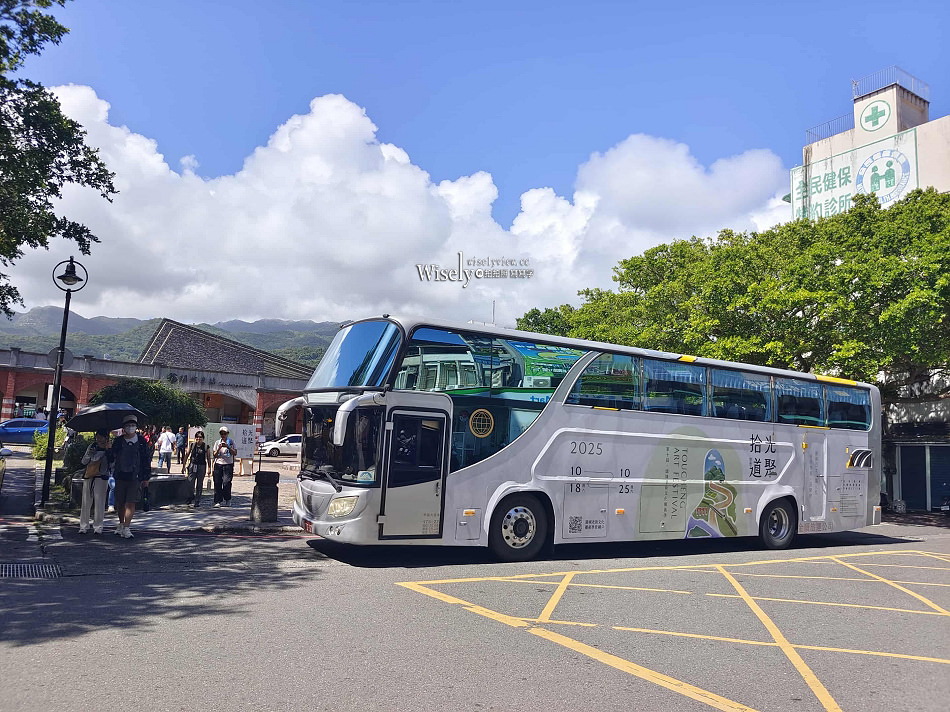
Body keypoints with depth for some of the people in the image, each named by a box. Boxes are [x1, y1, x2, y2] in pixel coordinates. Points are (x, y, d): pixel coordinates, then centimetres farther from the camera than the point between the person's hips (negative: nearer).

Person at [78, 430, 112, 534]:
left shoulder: (109, 449, 3)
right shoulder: (92, 446, 11)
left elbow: (111, 464, -6)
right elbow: (83, 462, 14)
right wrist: (89, 454, -5)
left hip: (101, 477, -3)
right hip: (88, 477, 3)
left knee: (99, 503, -3)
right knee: (86, 502, 2)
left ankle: (98, 527, 6)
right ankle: (83, 526, 11)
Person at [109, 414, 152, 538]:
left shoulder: (141, 441, 2)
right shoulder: (118, 441, 6)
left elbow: (147, 459, 4)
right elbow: (111, 457, 9)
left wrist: (146, 477, 1)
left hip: (135, 477, -2)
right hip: (120, 476, 2)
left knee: (131, 503, -8)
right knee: (120, 502, 11)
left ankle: (126, 528, -6)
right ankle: (121, 524, 30)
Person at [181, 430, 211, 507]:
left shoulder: (206, 447, 0)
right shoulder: (192, 445, 4)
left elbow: (208, 458, 3)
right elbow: (187, 455, 10)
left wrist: (209, 468, -2)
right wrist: (183, 466, 8)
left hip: (202, 467, -1)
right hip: (192, 466, 1)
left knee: (199, 485, 5)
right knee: (190, 483, -5)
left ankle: (197, 502, 12)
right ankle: (190, 499, 11)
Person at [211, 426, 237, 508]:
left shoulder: (231, 442, 7)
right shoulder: (217, 442, 12)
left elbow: (235, 453, -1)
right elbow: (214, 455, 8)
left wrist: (228, 447, -13)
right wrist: (219, 448, -9)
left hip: (228, 464, -2)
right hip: (218, 464, 2)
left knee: (226, 483, -10)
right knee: (217, 483, -4)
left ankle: (227, 500, 2)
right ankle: (218, 501, 1)